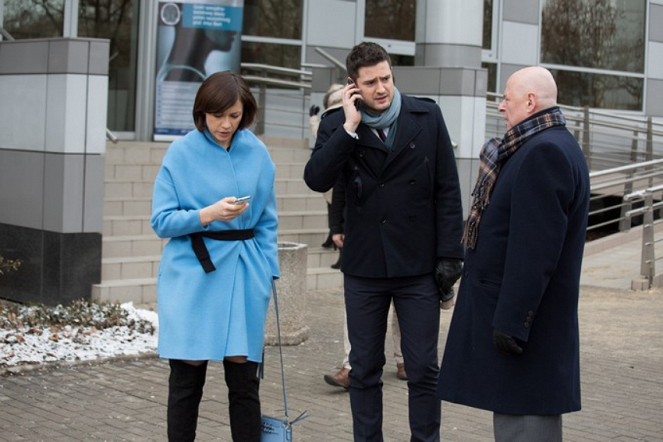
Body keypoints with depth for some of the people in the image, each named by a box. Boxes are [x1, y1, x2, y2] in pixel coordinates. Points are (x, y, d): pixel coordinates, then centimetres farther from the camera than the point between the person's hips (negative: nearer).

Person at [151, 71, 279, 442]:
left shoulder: (257, 153, 4)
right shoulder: (182, 153, -3)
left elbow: (267, 223, 10)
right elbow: (162, 221, -5)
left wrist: (267, 272, 2)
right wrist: (208, 214, -19)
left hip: (243, 274, 2)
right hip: (193, 273, -2)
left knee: (243, 375, 1)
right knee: (187, 375, 3)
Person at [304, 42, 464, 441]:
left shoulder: (427, 117, -1)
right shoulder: (338, 126, 1)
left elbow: (448, 191, 0)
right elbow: (317, 180, -15)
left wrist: (450, 254, -4)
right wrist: (350, 127, -17)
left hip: (418, 265, -1)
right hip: (364, 266, 1)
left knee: (423, 369, 3)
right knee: (365, 369, 10)